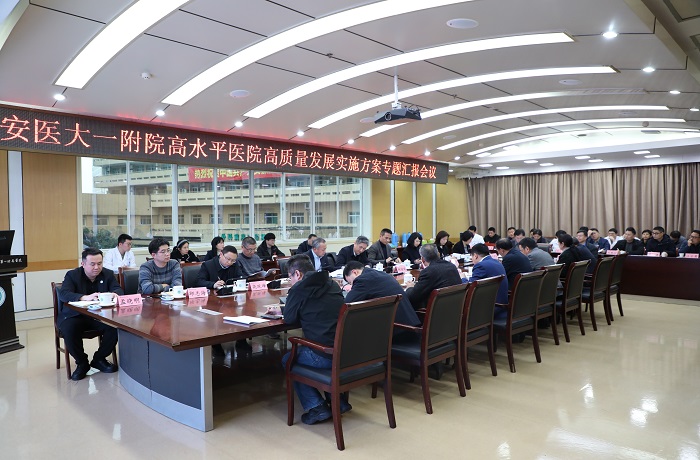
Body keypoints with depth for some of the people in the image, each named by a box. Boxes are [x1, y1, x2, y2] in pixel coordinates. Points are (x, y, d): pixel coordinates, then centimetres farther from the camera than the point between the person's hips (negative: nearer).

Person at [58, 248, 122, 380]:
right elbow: (63, 294, -19)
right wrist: (85, 297, -38)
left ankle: (99, 359, 0)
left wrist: (115, 294, -31)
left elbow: (118, 289, -4)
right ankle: (81, 363, -8)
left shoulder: (108, 274, 6)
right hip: (75, 315, -2)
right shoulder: (72, 275, -3)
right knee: (68, 329, -33)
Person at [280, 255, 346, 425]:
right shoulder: (332, 284, 13)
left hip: (326, 356, -7)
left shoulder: (299, 289, -7)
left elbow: (289, 319, 5)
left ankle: (316, 407, 10)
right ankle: (339, 400, 26)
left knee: (287, 360, 21)